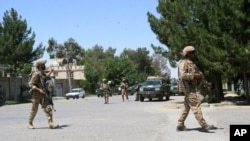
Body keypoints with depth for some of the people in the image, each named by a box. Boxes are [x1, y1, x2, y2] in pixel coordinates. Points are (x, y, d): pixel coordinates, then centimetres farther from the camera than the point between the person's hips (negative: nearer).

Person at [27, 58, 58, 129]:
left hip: (42, 95, 8)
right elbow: (31, 84, -20)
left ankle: (51, 123, -9)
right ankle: (30, 124, 22)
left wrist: (50, 72, 28)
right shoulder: (36, 74, -15)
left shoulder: (42, 73, 13)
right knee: (34, 110, 5)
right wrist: (39, 90, -29)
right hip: (36, 95, -8)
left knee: (48, 108, -5)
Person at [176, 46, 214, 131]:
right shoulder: (184, 63, -11)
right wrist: (194, 76, -24)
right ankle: (204, 125, -12)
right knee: (196, 106, -11)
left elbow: (197, 73, 19)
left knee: (186, 107, 10)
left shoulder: (192, 64, 19)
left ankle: (180, 125, 14)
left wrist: (200, 75, -4)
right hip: (188, 87, -10)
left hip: (192, 87, 10)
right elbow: (183, 75, -24)